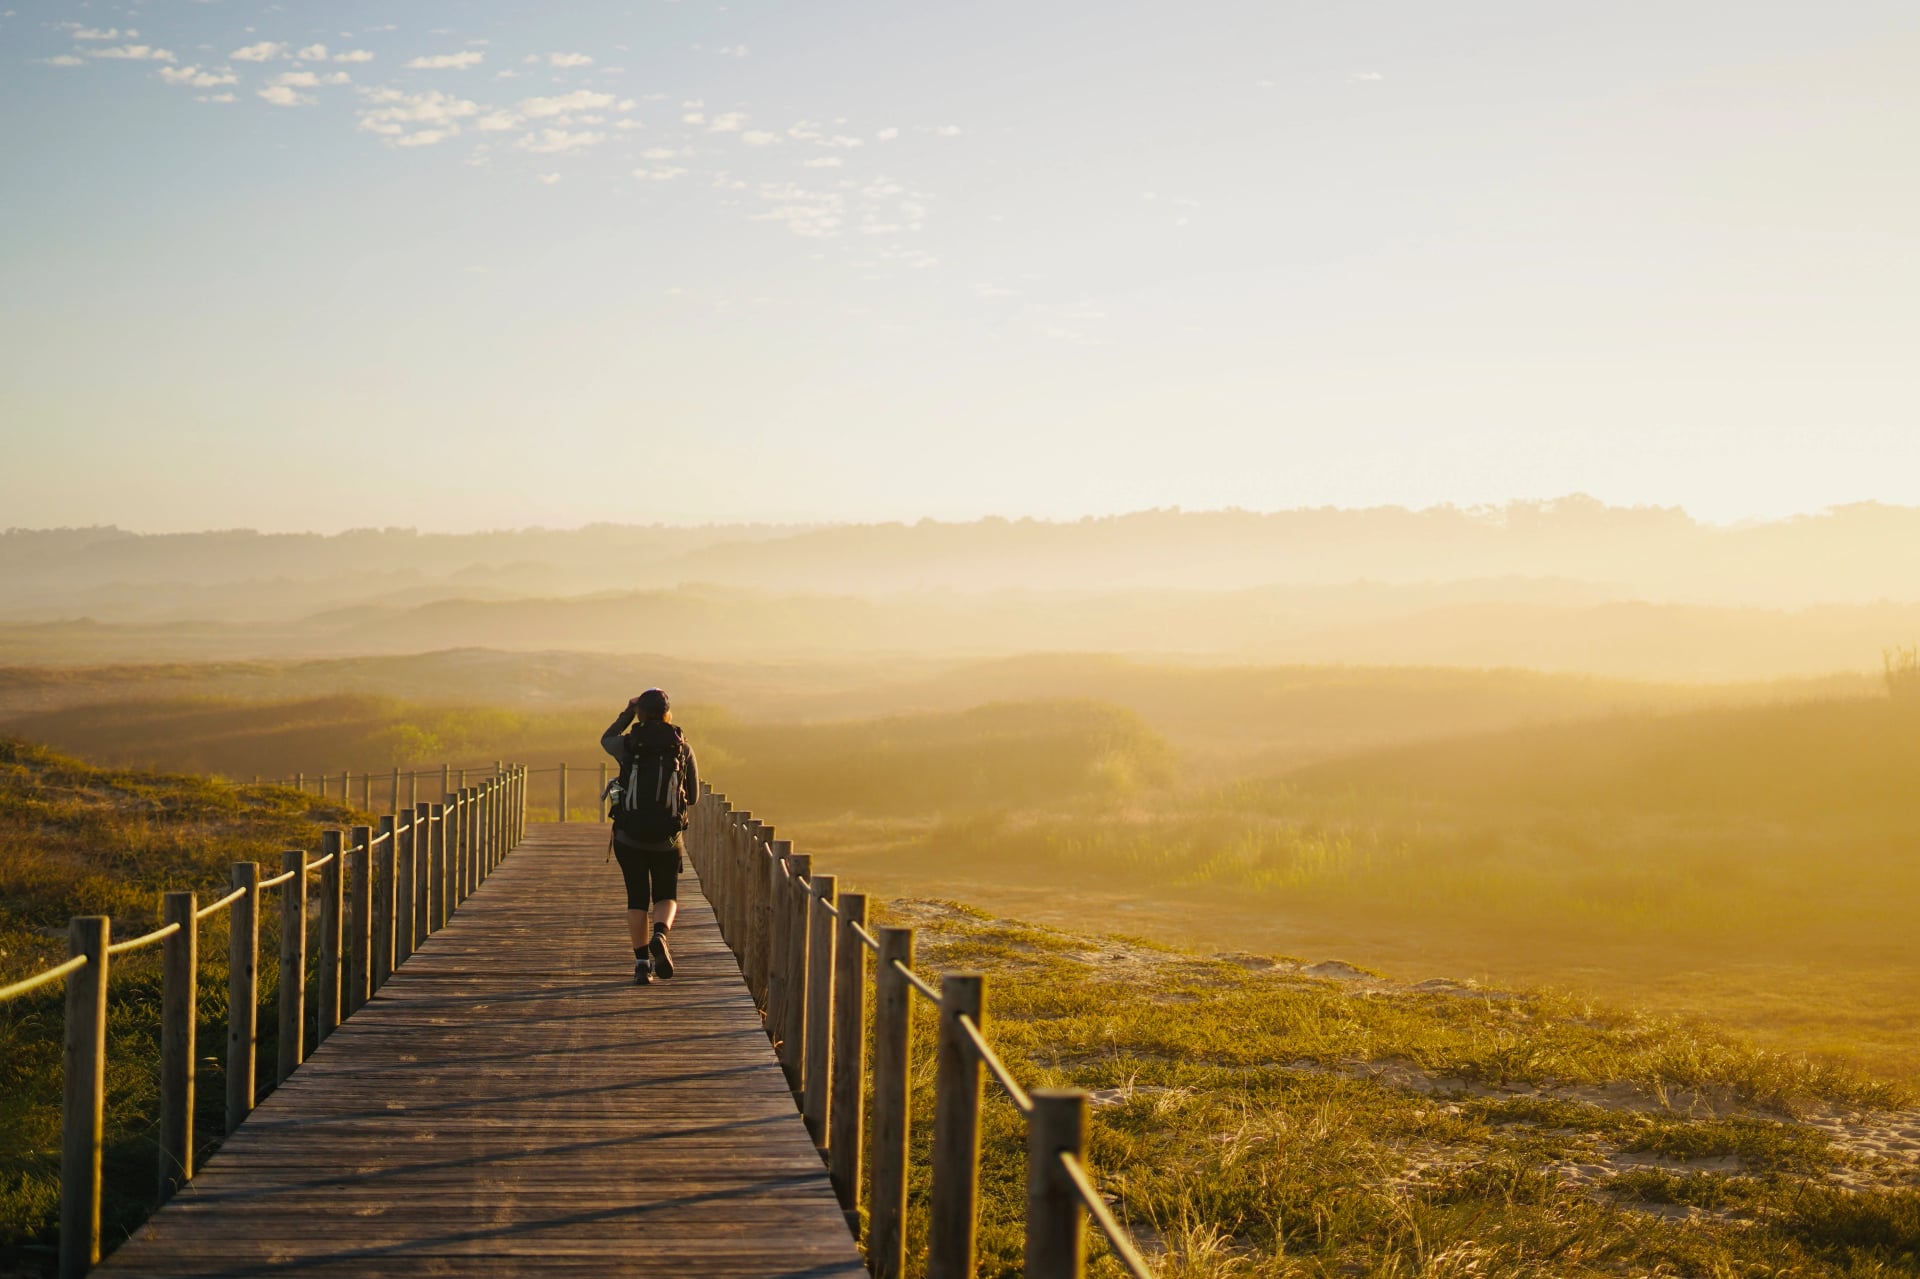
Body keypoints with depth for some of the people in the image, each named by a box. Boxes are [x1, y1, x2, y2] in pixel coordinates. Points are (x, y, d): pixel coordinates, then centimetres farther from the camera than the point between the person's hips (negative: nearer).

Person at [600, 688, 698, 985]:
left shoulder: (628, 744, -5)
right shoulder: (683, 749, -2)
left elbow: (606, 740, 21)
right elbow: (693, 796, 9)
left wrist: (627, 714, 28)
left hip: (629, 837, 0)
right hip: (667, 839, 0)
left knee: (637, 899, 11)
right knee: (666, 897, 14)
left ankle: (642, 962, 4)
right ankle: (660, 935, -16)